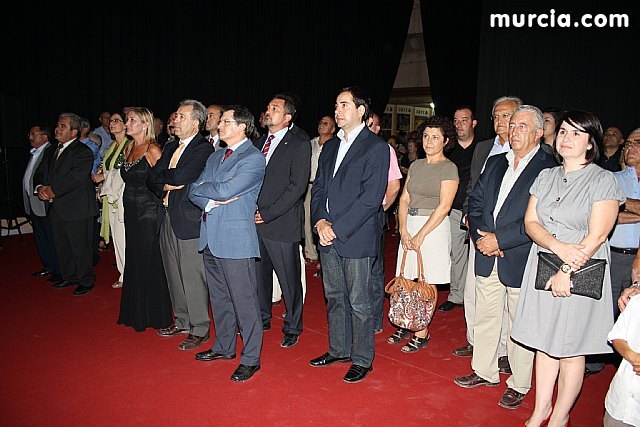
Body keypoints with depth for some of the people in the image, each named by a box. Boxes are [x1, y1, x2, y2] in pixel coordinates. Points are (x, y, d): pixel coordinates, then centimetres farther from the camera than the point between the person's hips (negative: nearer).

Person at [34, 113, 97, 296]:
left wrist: (53, 191, -19)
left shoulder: (83, 151, -11)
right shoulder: (51, 151, 16)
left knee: (80, 247, 0)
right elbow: (40, 172, 15)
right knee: (62, 246, 17)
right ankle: (69, 276, 32)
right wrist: (40, 187, -6)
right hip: (56, 207, 8)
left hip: (77, 208, -8)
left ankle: (86, 280, 14)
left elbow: (75, 177, -22)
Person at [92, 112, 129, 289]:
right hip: (111, 197, 9)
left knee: (124, 236, -6)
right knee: (117, 236, 11)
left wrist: (104, 177, -8)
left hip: (123, 196, -8)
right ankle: (124, 275, 19)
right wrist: (100, 176, 7)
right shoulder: (112, 146, 18)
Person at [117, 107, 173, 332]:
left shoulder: (153, 150, -11)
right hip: (131, 212, 8)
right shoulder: (129, 148, 13)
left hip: (149, 212, -8)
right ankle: (137, 313, 27)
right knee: (134, 261, 14)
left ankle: (155, 315, 13)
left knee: (150, 262, 0)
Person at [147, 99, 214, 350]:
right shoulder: (170, 148, 17)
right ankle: (182, 322, 30)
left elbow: (181, 176, -20)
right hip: (167, 218, 8)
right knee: (174, 275, 16)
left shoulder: (203, 149, -9)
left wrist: (163, 175, -1)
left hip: (189, 219, -8)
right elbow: (151, 180, 12)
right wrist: (167, 186, -7)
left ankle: (200, 329, 9)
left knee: (193, 277, -3)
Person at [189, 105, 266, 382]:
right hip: (210, 238, 8)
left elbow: (225, 190, -20)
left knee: (244, 300, -1)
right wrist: (210, 202, -10)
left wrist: (200, 187, -2)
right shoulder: (215, 157, 17)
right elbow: (194, 192, 11)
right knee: (219, 297, 18)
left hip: (236, 239, -8)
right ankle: (224, 346, 35)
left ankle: (250, 358, 12)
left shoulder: (253, 158, -9)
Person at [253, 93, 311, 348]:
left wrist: (267, 214, -14)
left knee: (289, 279, 4)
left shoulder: (299, 145, -6)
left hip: (282, 224, -6)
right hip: (255, 222, 6)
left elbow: (297, 187, -12)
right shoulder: (258, 142, 14)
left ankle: (292, 328, 21)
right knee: (259, 274, 16)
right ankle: (262, 318, 35)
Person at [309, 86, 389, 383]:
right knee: (334, 297, 17)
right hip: (327, 235, 7)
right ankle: (338, 350, 34)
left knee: (359, 302, 5)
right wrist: (320, 222, -4)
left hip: (356, 238, -7)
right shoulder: (330, 146, 14)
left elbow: (371, 198, -16)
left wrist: (337, 229, -17)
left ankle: (362, 359, 21)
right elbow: (318, 188, 13)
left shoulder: (376, 148, -9)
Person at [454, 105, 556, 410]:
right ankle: (485, 372, 35)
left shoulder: (548, 170, -12)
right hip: (487, 258, 6)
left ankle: (518, 385, 26)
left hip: (521, 261, -6)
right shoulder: (495, 163, 11)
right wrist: (480, 236, -4)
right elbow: (475, 202, 12)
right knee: (485, 317, 17)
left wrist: (499, 239, -18)